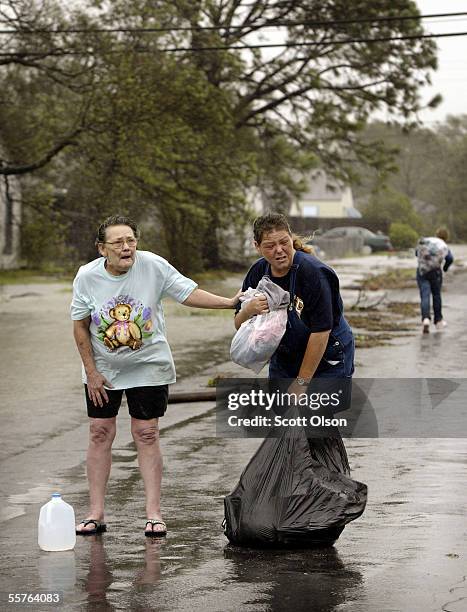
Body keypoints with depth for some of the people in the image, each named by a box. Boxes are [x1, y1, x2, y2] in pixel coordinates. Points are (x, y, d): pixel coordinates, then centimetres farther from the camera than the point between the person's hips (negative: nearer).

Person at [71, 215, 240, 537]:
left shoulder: (153, 265, -16)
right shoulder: (87, 276, -12)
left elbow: (189, 293, -11)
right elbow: (80, 326, -4)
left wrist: (230, 302, -23)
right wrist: (91, 371, -5)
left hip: (148, 365, -1)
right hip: (103, 368, 1)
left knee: (147, 434, -1)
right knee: (100, 433, 3)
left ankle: (154, 513, 4)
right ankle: (96, 513, 11)